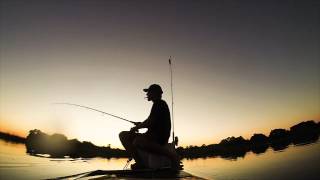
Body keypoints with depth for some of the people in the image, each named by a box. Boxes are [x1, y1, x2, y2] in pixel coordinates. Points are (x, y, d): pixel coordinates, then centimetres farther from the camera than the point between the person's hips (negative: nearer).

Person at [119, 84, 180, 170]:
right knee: (123, 135, 9)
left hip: (159, 137, -10)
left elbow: (151, 122, -16)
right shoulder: (157, 105, 23)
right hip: (153, 136, 10)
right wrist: (140, 124, 11)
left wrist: (136, 127, -3)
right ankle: (139, 162, -3)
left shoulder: (160, 103, -6)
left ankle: (171, 154, -21)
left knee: (137, 142, -40)